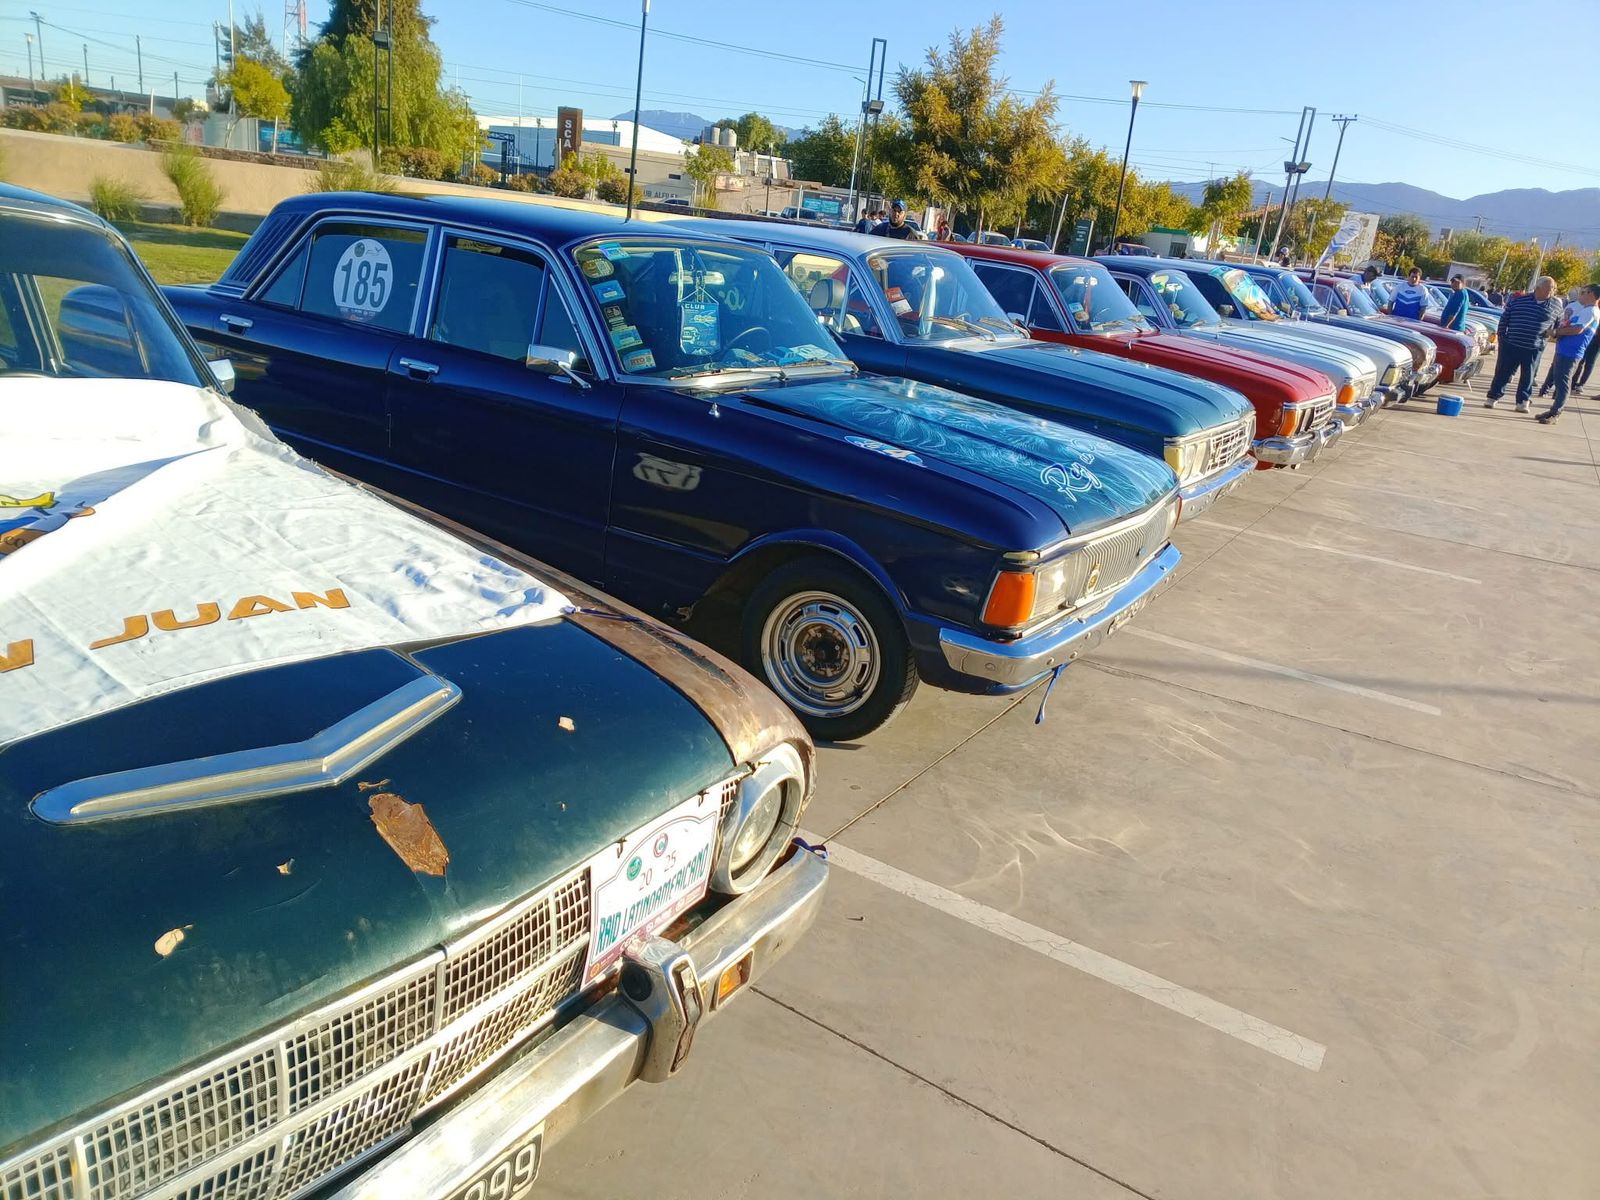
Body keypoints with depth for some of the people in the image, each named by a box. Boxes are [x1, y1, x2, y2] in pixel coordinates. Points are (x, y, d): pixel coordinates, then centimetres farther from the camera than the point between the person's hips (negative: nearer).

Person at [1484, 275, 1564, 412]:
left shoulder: (1556, 305, 4)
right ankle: (1493, 397, 13)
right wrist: (1502, 335, 4)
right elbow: (1504, 319, 7)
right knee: (1502, 372, 3)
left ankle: (1523, 402, 15)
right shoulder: (1519, 300, 0)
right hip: (1510, 345, -1)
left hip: (1534, 348, 1)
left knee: (1527, 376, 7)